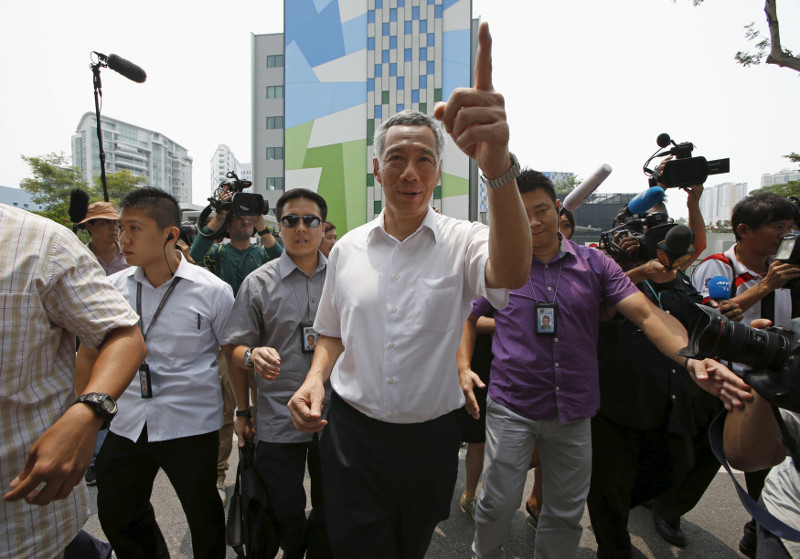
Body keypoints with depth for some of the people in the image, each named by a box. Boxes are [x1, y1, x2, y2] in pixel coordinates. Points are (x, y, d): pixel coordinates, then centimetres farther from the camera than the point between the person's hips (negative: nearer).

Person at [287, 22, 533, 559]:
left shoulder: (461, 241, -11)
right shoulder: (347, 248, 0)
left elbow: (511, 273, -34)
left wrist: (497, 167, -50)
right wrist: (315, 378, -11)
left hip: (429, 439, 0)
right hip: (352, 436, 1)